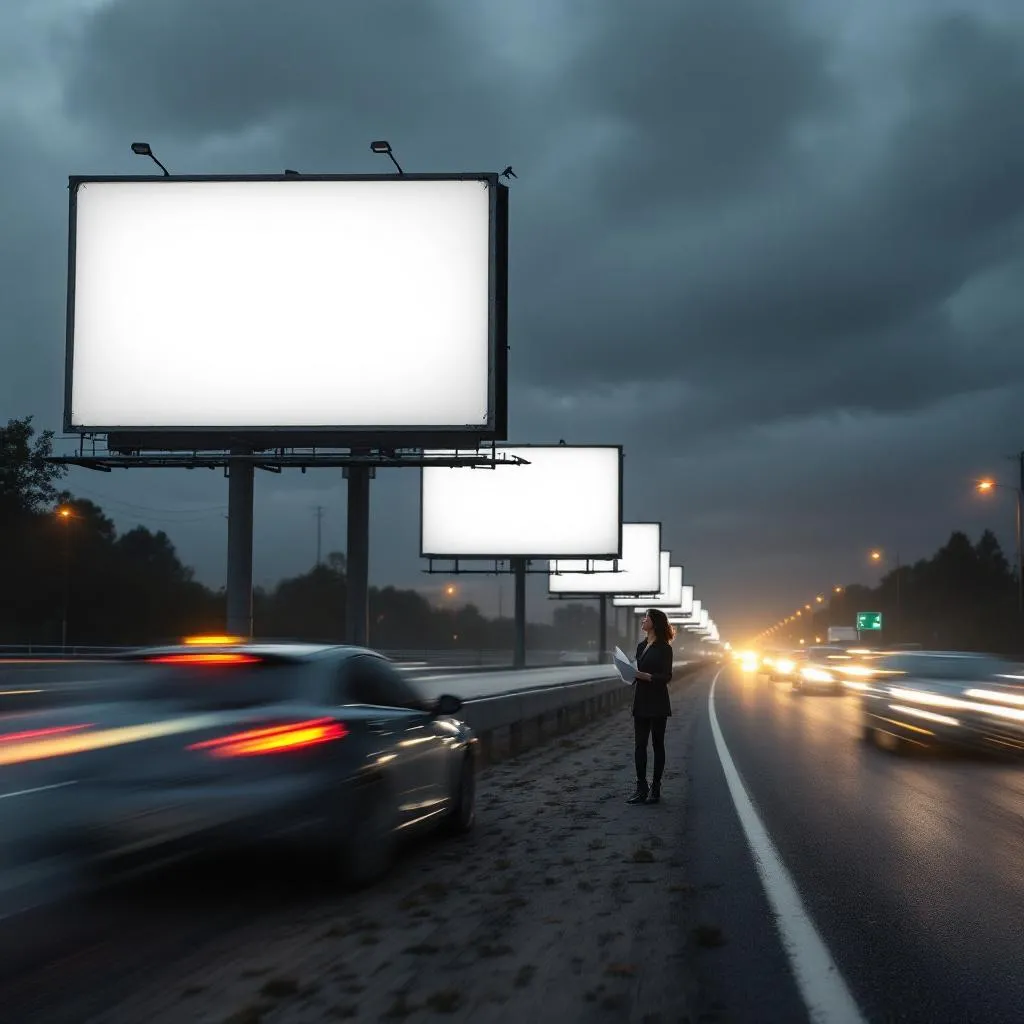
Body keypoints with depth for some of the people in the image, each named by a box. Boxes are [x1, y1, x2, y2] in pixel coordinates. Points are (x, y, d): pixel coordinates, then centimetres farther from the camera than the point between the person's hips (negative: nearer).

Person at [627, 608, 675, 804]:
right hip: (641, 701, 7)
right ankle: (641, 788, 8)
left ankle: (655, 789, 7)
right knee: (640, 745, 4)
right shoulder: (641, 646, 13)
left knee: (657, 744, 2)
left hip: (657, 702, -7)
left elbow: (666, 677, -12)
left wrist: (644, 676, -22)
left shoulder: (664, 648, -8)